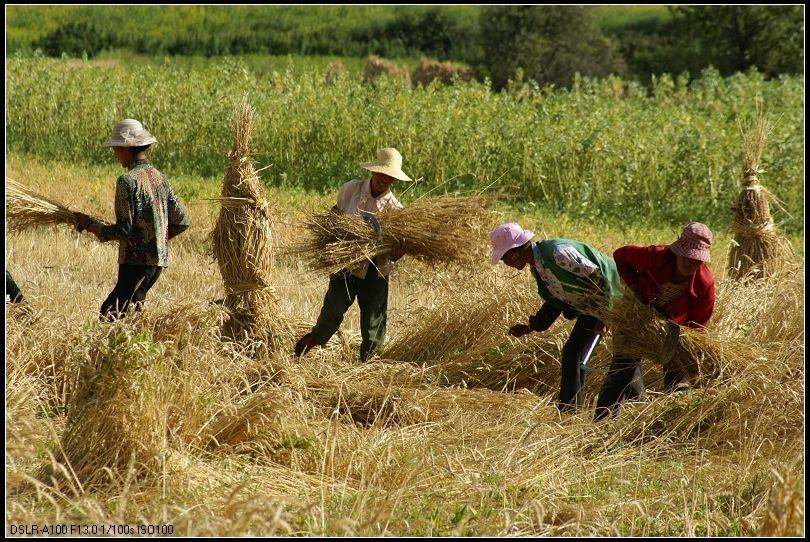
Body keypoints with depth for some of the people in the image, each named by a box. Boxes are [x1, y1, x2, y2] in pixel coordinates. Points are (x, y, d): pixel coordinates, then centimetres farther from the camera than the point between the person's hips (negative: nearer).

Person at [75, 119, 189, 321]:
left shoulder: (127, 181, -13)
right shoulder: (160, 177, 10)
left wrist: (90, 225, -4)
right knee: (131, 308, 14)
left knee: (110, 314, -9)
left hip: (136, 260, -9)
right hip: (159, 259, 9)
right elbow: (181, 222, 11)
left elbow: (123, 230, -16)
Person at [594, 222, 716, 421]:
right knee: (620, 373, 1)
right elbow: (620, 255, -12)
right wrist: (635, 286, -20)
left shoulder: (705, 283, -28)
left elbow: (697, 323, -16)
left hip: (675, 326, 1)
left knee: (677, 378, 4)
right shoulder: (656, 257, -32)